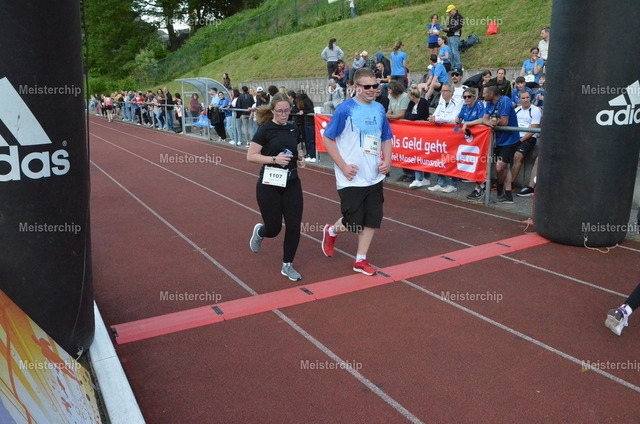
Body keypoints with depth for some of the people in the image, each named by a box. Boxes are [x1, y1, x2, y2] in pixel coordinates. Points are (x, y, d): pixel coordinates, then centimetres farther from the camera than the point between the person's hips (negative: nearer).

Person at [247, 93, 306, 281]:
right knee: (273, 229, 2)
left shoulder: (293, 128, 7)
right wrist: (274, 159, -24)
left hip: (292, 183, 5)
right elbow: (250, 156, -13)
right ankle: (259, 231, 40)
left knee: (294, 226, 0)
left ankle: (287, 266, 17)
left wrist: (298, 158, 3)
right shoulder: (265, 129, -9)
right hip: (269, 185, -5)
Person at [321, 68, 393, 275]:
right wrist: (343, 166, -14)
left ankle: (360, 260, 23)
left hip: (374, 177, 6)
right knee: (352, 223, 0)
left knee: (373, 220, 7)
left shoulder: (379, 109, 7)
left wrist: (387, 160, 1)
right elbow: (327, 138, -8)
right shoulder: (345, 109, -11)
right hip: (352, 178, -6)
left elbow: (386, 138, 18)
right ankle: (331, 231, 33)